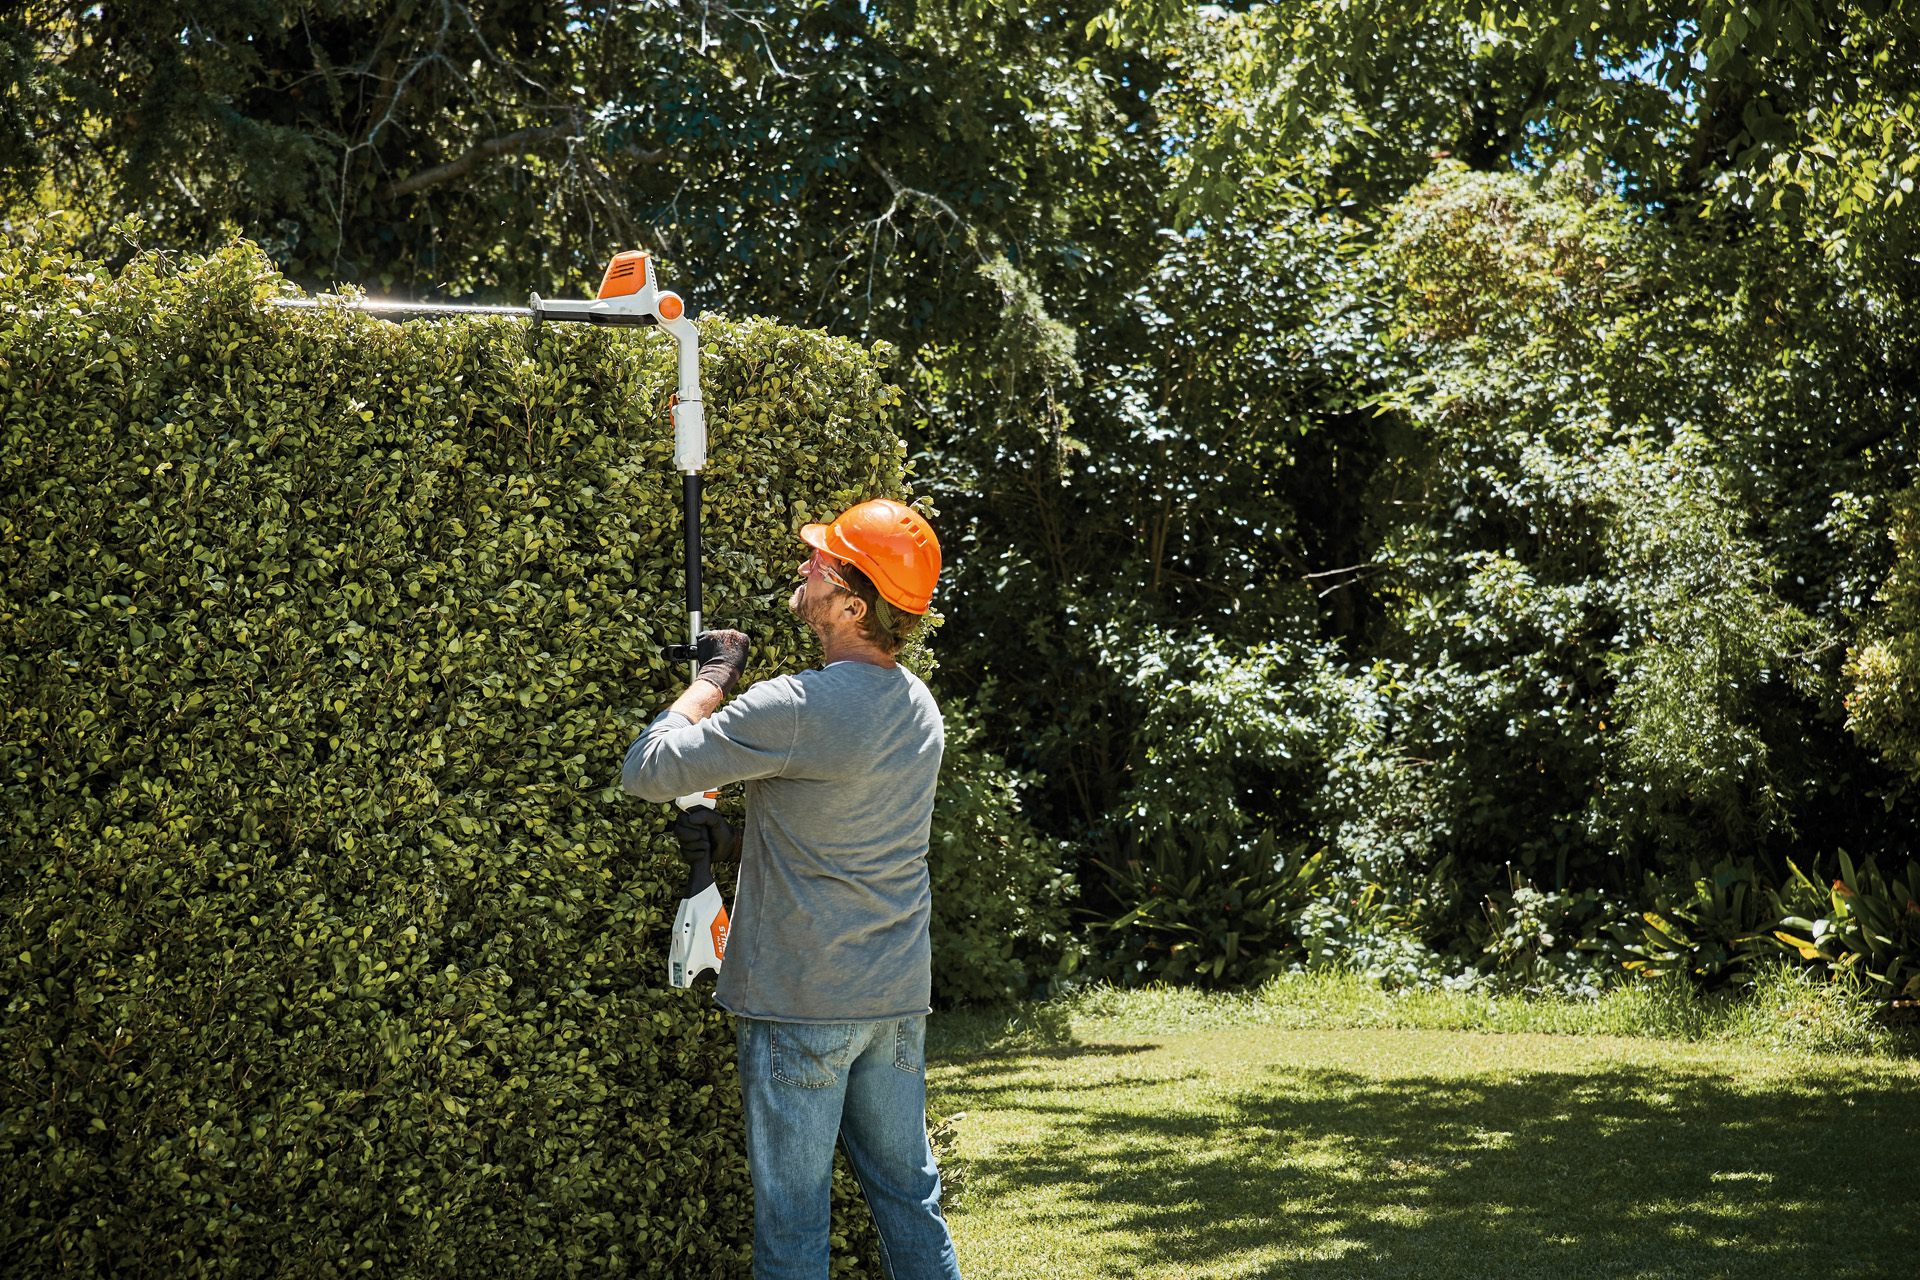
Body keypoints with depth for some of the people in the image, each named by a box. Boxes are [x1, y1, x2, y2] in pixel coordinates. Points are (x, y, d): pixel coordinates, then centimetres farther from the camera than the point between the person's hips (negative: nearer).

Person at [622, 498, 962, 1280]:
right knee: (906, 1194, 14)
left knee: (793, 1215, 3)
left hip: (801, 1007, -7)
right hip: (898, 997, 7)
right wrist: (734, 828, 12)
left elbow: (646, 770, -15)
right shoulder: (919, 707, 6)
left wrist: (714, 676, -3)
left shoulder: (795, 709, -21)